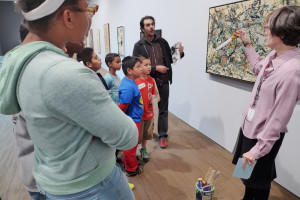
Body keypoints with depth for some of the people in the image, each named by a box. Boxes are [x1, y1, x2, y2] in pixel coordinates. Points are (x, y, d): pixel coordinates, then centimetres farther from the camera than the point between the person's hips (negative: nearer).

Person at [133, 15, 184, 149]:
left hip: (163, 82, 2)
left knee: (163, 110, 9)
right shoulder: (139, 45, -2)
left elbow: (171, 60, 12)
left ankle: (163, 136, 22)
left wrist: (180, 53, -9)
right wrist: (155, 68, -17)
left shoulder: (163, 42, 7)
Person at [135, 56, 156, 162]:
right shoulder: (135, 81, -16)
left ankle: (143, 149, 43)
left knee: (146, 133, 20)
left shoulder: (151, 80, 2)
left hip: (149, 112, 6)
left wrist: (153, 97, -1)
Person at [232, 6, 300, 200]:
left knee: (257, 181, 16)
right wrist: (247, 44, 20)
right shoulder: (274, 55, -5)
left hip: (264, 136, -8)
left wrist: (257, 149, -21)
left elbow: (278, 119, -27)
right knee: (247, 176, 29)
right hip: (249, 126, 9)